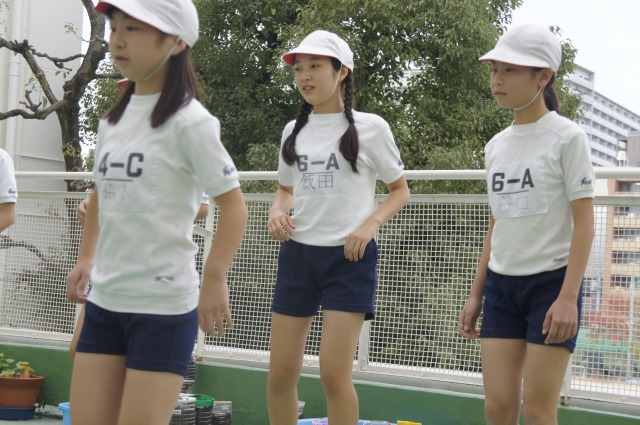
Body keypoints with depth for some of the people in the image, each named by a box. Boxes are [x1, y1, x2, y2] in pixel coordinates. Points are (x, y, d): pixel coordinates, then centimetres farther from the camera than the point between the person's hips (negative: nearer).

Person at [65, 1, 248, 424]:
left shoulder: (189, 121, -11)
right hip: (103, 300, 7)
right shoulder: (111, 119, 9)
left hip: (164, 305, -6)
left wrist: (213, 280, -19)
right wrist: (86, 257, 15)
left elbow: (234, 204, -11)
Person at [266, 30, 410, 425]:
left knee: (334, 375, -9)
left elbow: (401, 190, 4)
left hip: (349, 257, -4)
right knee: (281, 375, 4)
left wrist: (371, 223, -14)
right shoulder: (294, 130, 9)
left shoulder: (369, 127, -4)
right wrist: (277, 212, -1)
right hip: (297, 254, 5)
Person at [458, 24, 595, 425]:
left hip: (551, 282, -5)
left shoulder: (566, 136, -7)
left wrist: (568, 296, -18)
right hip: (501, 285, 5)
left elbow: (583, 222, -10)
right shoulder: (496, 145, 10)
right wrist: (476, 294, 14)